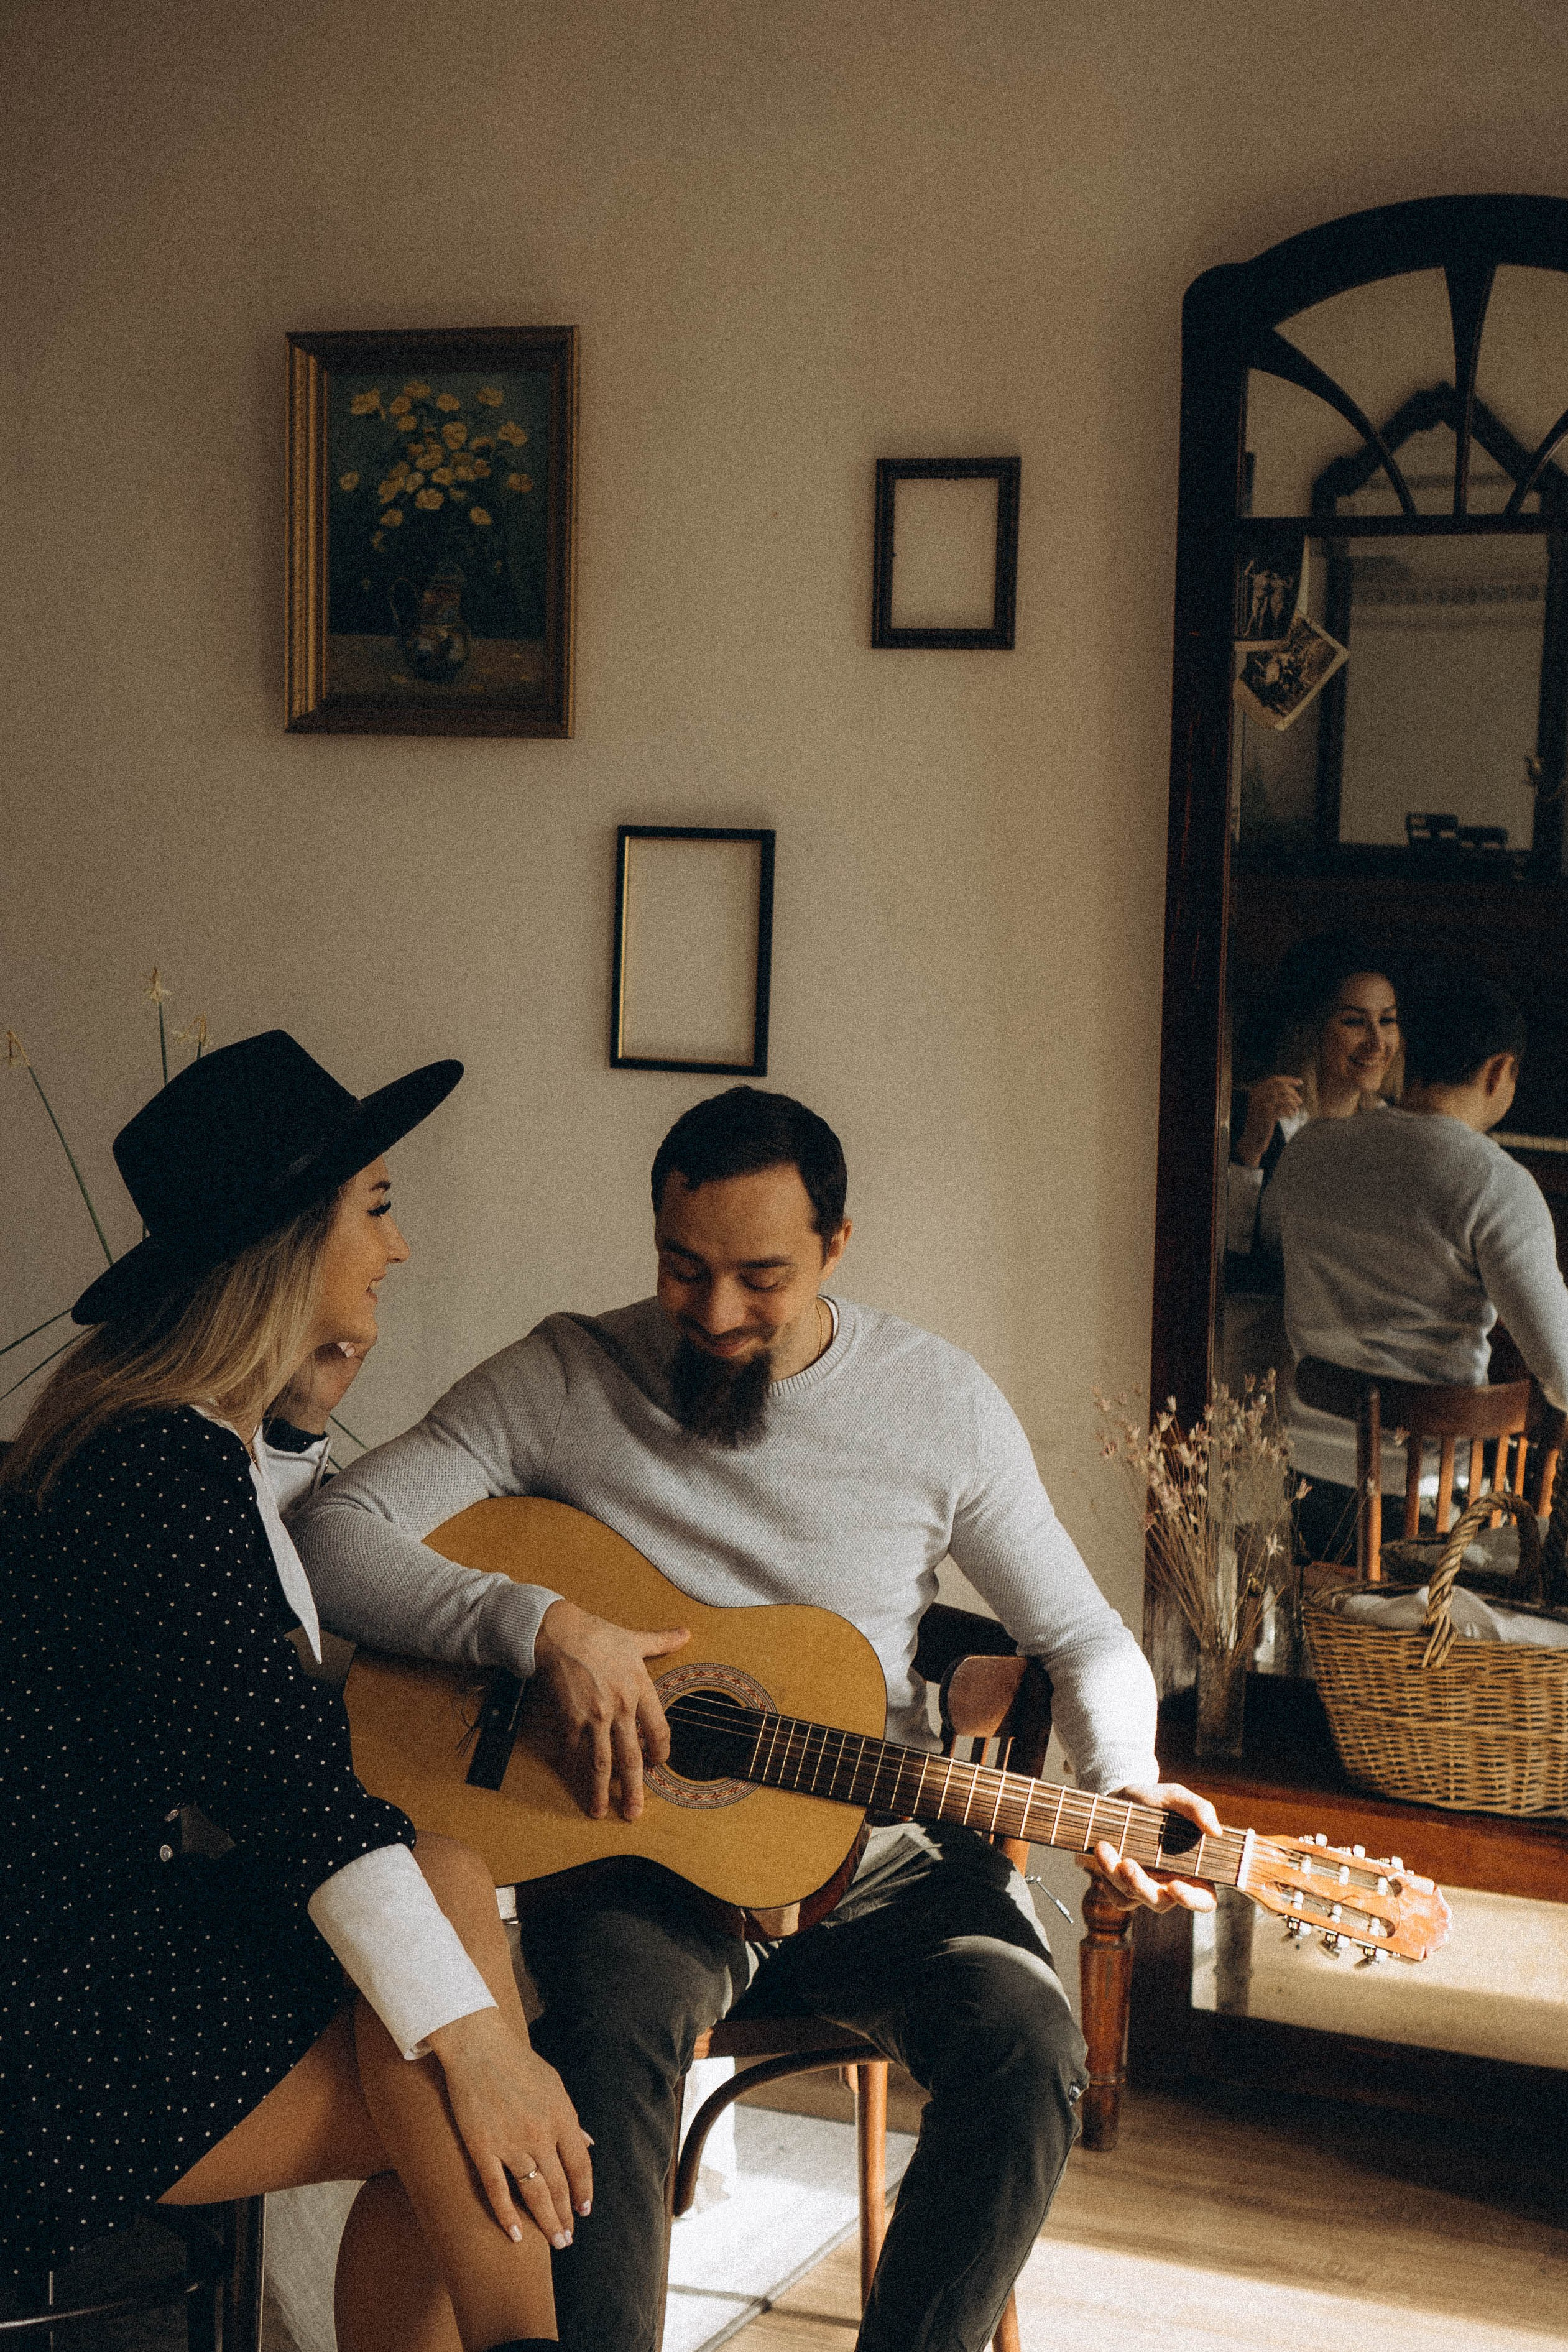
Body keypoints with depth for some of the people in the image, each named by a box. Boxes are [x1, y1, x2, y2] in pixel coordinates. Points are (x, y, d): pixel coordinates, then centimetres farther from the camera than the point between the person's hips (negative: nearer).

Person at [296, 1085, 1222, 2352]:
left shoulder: (943, 1401, 1)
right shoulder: (565, 1378, -4)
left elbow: (1083, 1638, 8)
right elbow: (334, 1534, -11)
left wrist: (1126, 1787, -12)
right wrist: (546, 1625, -23)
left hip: (877, 1857, 2)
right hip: (634, 1851, -2)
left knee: (1030, 2051, -26)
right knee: (616, 2028, -35)